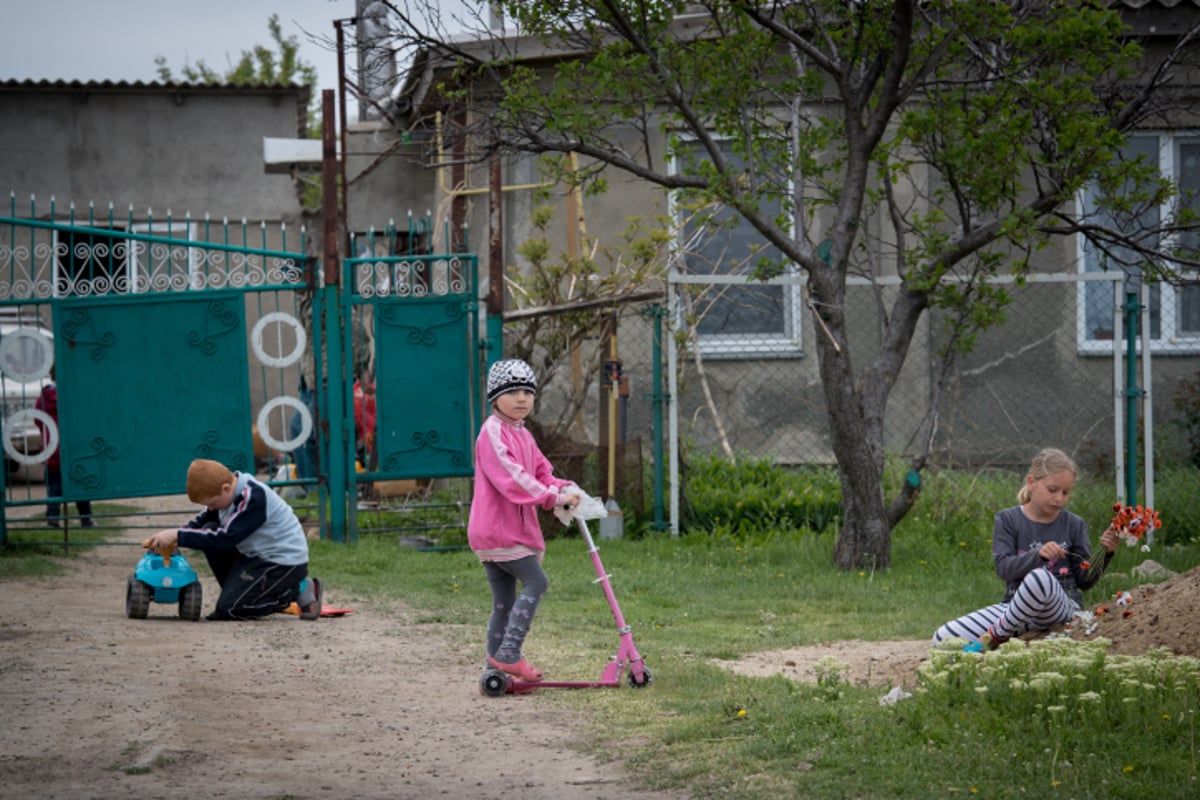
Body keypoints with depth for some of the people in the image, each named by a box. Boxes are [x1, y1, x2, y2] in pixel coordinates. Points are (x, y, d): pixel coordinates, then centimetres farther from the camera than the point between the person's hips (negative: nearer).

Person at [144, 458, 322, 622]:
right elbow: (200, 523, 8)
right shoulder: (228, 491, 0)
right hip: (256, 554, 9)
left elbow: (224, 538, -30)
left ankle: (299, 590, -3)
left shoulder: (252, 498, -27)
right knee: (209, 531, -2)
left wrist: (178, 536, -29)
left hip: (285, 562, -9)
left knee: (229, 609, -15)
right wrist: (171, 536, -9)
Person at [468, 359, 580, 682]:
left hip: (515, 528, 10)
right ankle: (508, 654, -17)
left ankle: (497, 666, 14)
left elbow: (541, 472, 18)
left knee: (504, 602, 11)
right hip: (497, 529, -10)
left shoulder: (523, 435, 18)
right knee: (536, 582, -15)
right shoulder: (493, 432, -13)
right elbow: (510, 477, -23)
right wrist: (553, 497, -26)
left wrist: (564, 488, -4)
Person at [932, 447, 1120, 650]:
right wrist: (1038, 555, -25)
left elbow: (1085, 581, 7)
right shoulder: (1008, 520, 5)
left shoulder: (1074, 525, 7)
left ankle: (994, 637, -19)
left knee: (1040, 578, -41)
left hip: (1062, 607, -1)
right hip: (1014, 605, 2)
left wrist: (1105, 554, -11)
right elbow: (1004, 569, -8)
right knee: (944, 637, -17)